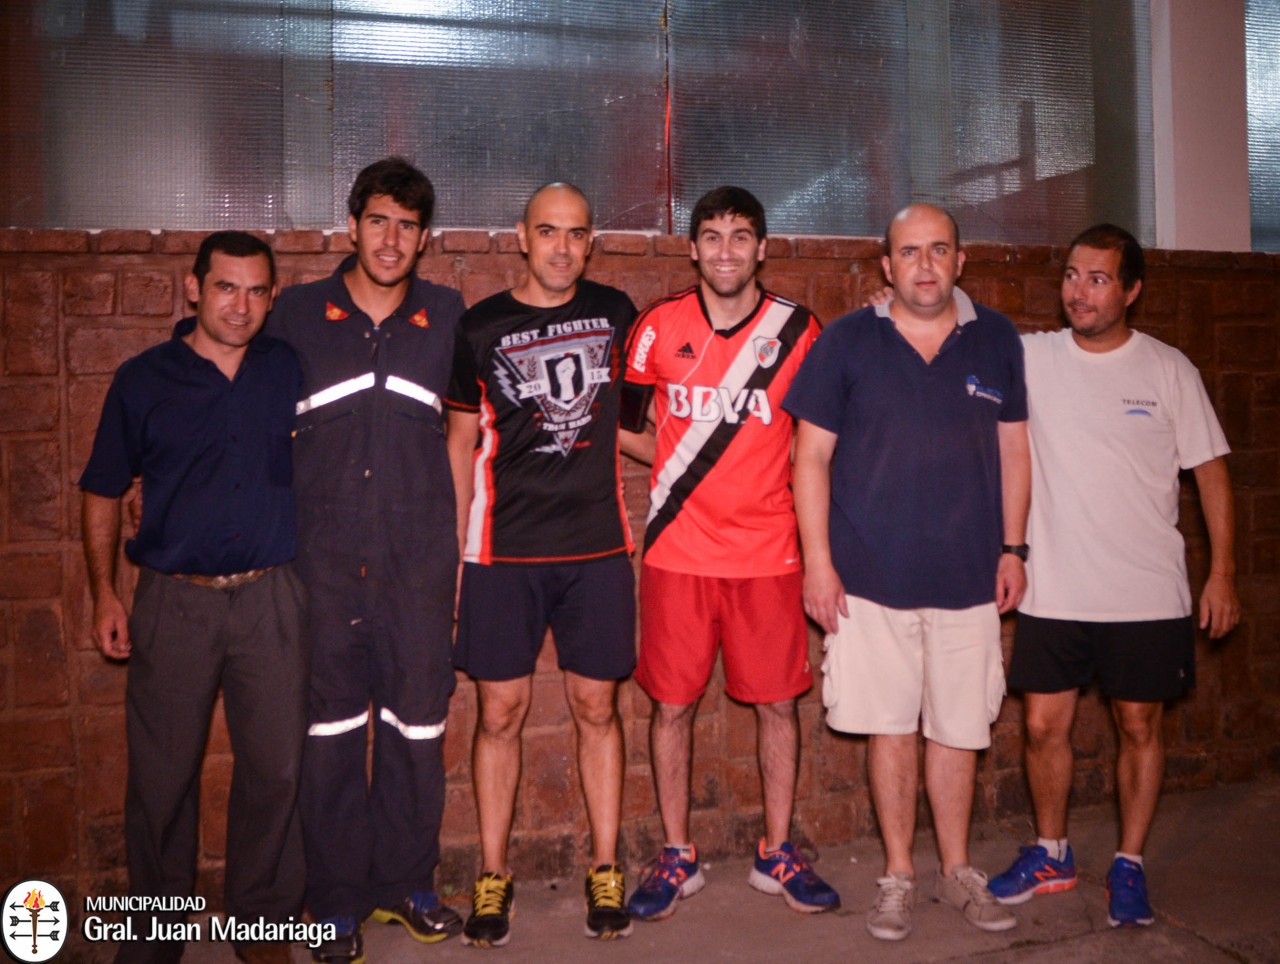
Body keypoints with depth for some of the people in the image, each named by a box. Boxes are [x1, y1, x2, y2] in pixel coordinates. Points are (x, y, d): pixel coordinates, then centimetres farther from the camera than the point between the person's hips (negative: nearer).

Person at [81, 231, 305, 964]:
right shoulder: (143, 381, 2)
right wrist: (104, 594, 3)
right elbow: (104, 494, 8)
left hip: (271, 600, 1)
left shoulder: (291, 371, 5)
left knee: (275, 768, 5)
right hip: (172, 601, -1)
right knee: (162, 774, 7)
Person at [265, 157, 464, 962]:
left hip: (420, 559, 1)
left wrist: (463, 542, 7)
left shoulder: (449, 316, 6)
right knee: (329, 726, 6)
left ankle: (407, 882, 28)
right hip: (322, 557, 0)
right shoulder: (296, 314, 4)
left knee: (417, 725, 9)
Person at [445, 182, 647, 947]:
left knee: (597, 706, 7)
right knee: (502, 710, 3)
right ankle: (493, 876, 18)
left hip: (598, 545, 1)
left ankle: (606, 872, 20)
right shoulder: (480, 328, 2)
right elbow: (463, 440, 7)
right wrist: (454, 545, 4)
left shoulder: (614, 312, 6)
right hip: (504, 548, -1)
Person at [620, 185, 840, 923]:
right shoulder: (659, 328, 1)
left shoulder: (797, 330, 1)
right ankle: (677, 858, 23)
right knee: (673, 702, 5)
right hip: (679, 550, 0)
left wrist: (785, 478, 0)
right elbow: (625, 423, 11)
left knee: (778, 701, 7)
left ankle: (778, 854, 26)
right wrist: (678, 471, 5)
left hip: (768, 551, 0)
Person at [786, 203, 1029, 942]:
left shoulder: (996, 340, 5)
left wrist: (1013, 548, 6)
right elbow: (812, 455, -1)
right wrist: (818, 560, -6)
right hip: (870, 576, -1)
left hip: (968, 575, 2)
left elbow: (1013, 449, 11)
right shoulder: (848, 341, -1)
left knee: (959, 729, 10)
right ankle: (899, 875, 24)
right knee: (891, 728, 7)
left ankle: (958, 871, 30)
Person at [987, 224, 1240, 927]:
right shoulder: (1028, 358, 0)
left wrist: (1223, 572, -1)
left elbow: (1210, 471, 2)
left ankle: (1129, 865, 26)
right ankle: (1051, 854, 28)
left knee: (1139, 726, 9)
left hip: (1147, 595, -1)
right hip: (1053, 591, 1)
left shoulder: (1168, 369, -2)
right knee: (1044, 724, 7)